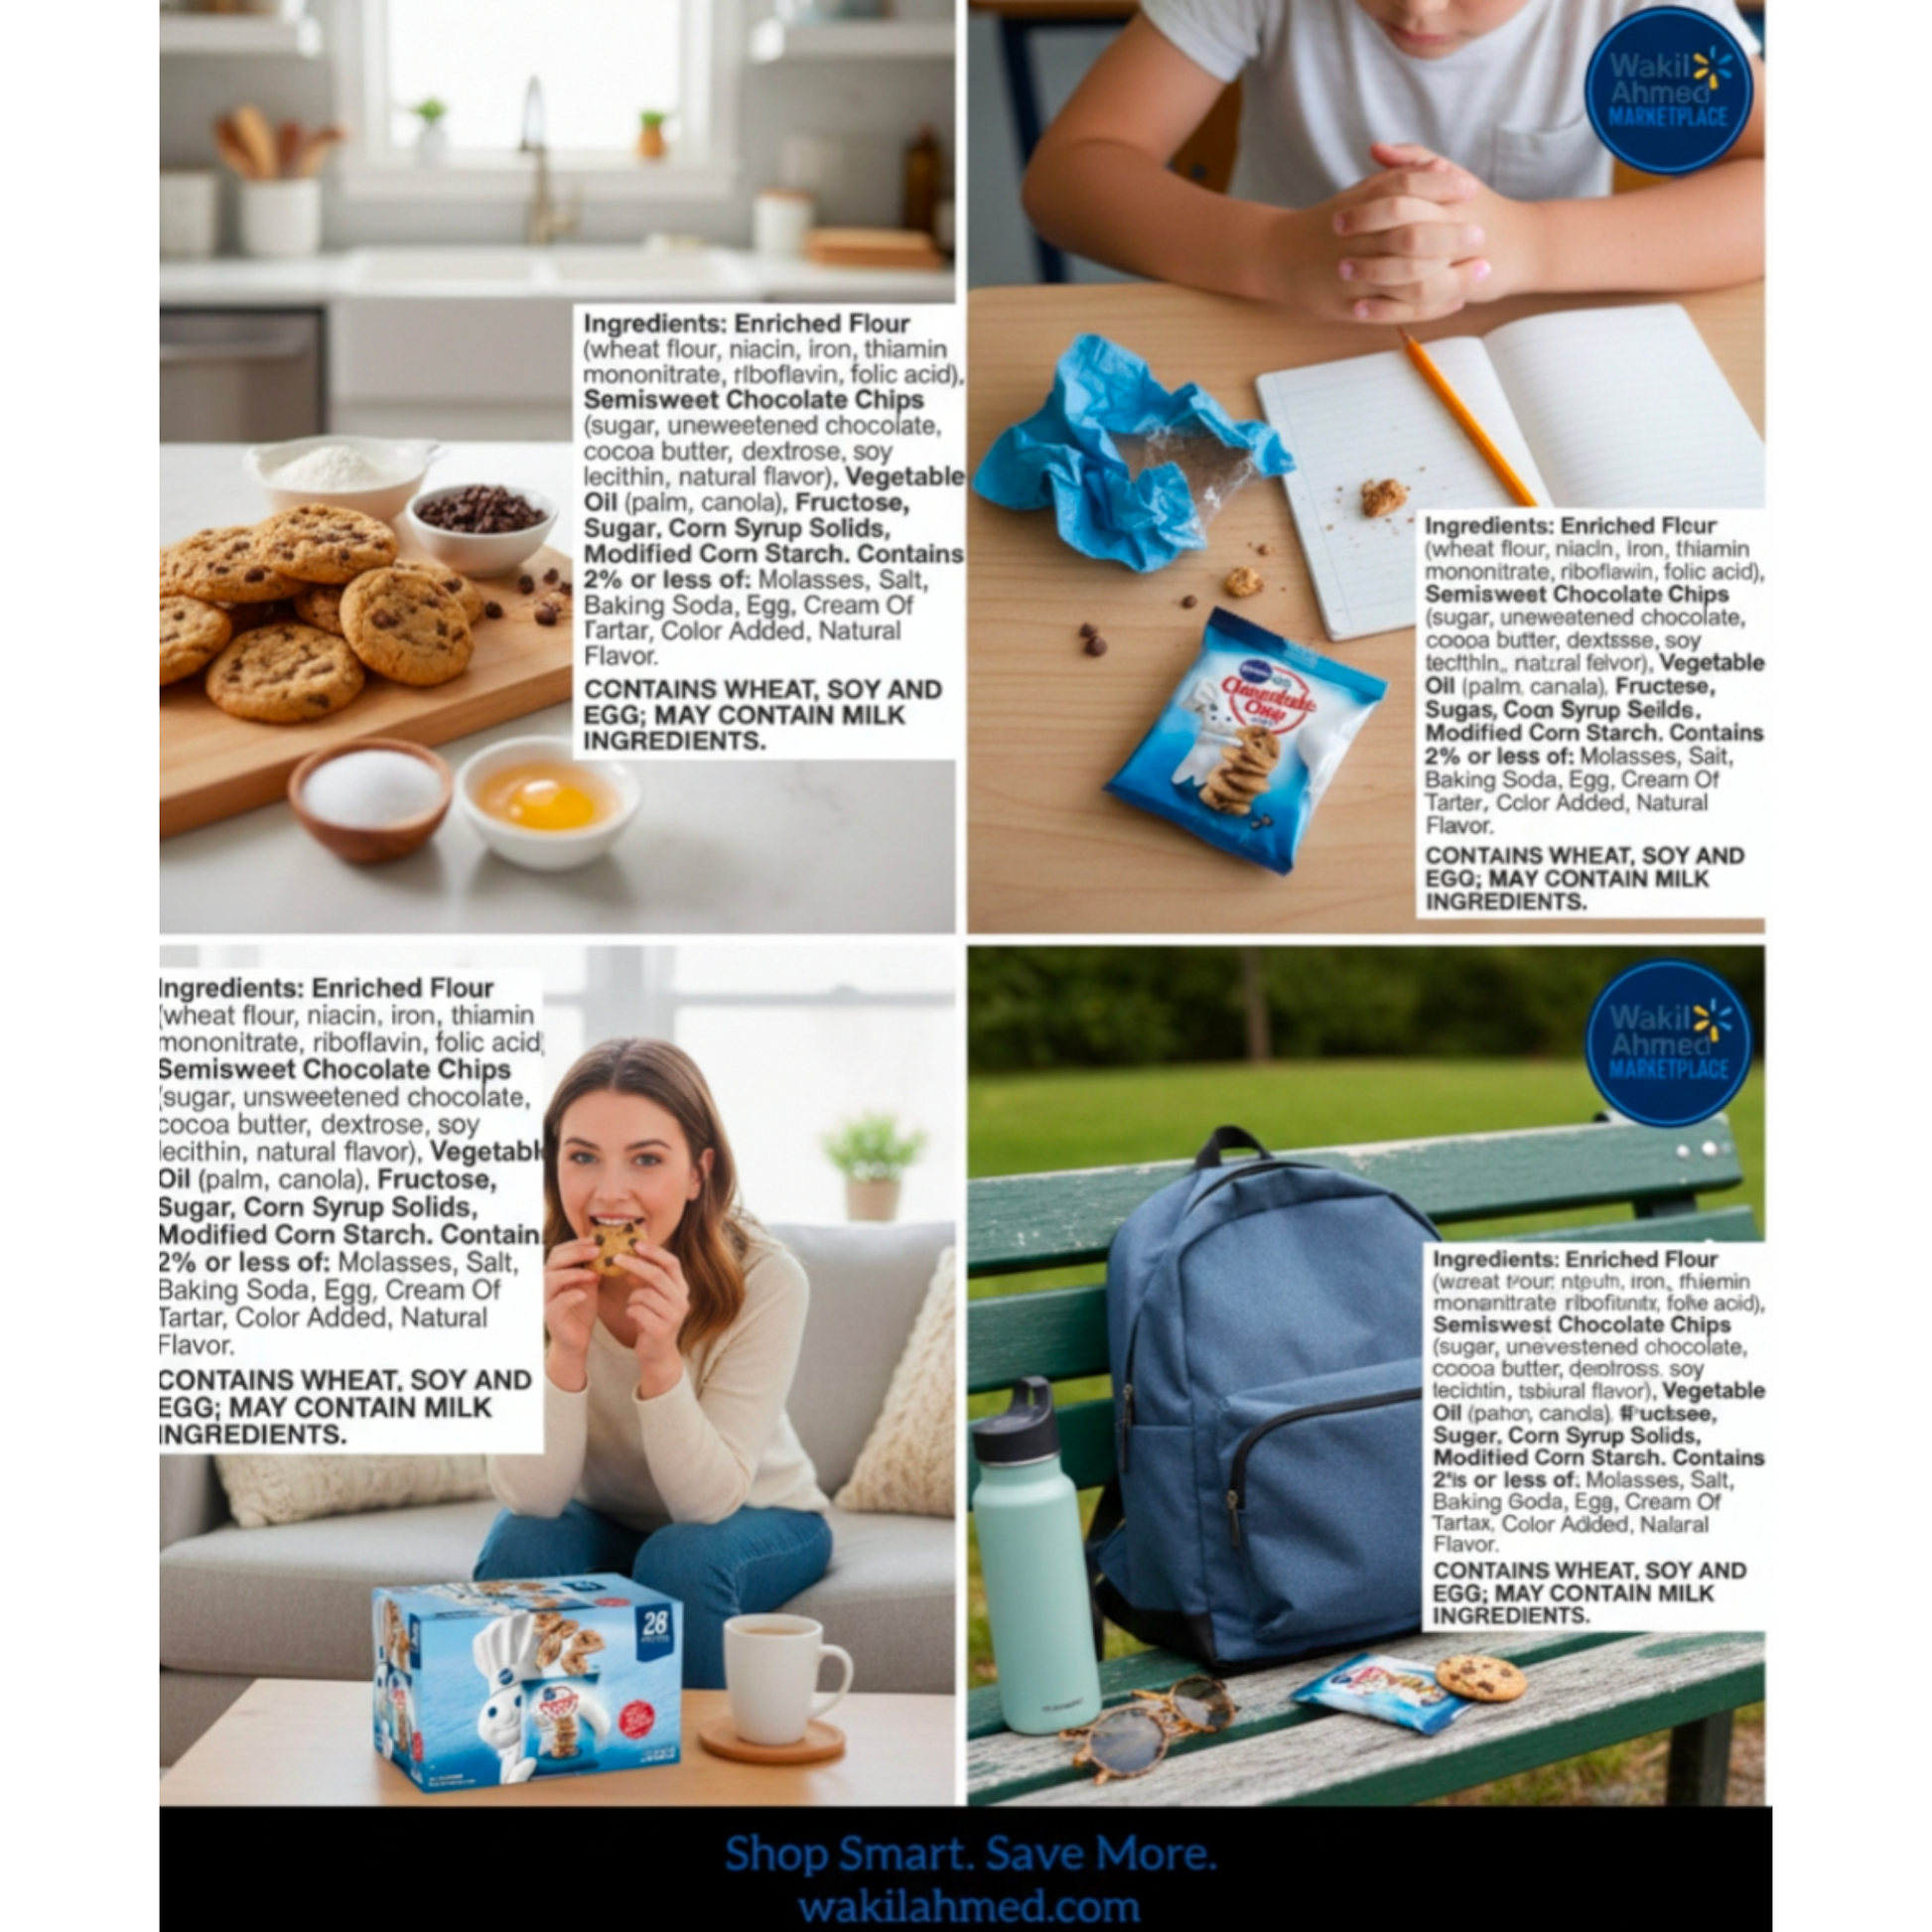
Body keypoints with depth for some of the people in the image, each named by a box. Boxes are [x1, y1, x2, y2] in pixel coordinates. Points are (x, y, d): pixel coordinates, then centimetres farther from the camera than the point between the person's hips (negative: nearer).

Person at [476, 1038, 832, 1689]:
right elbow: (529, 1498, -23)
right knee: (518, 1550, -28)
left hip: (753, 1519, -1)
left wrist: (661, 1360, -43)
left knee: (681, 1559, -32)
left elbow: (708, 1501, -27)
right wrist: (565, 1354, -40)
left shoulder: (765, 1279, -28)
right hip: (602, 1518, 1)